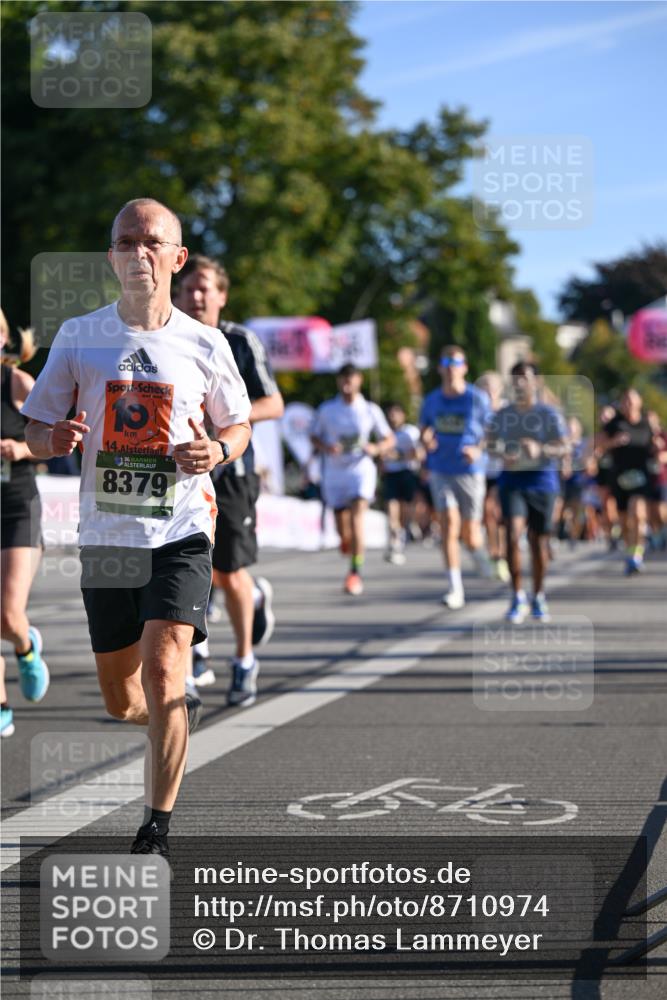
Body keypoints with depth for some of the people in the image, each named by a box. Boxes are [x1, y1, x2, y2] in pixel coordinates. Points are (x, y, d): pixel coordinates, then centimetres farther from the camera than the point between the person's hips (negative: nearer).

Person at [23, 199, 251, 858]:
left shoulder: (204, 345, 0)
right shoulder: (78, 337, 2)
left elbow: (238, 425, 13)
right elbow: (36, 429, 7)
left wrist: (218, 451, -10)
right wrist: (55, 439, -17)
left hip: (180, 534, -2)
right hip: (105, 535, 2)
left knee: (162, 668, -20)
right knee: (120, 701, 11)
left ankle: (156, 830, -9)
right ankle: (179, 713, 47)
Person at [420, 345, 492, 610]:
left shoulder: (478, 398, -4)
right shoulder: (431, 400, 6)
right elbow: (424, 429, 18)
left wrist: (478, 450, -19)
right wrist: (426, 440, -6)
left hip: (470, 472, -2)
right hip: (441, 472, 2)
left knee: (470, 537, 2)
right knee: (449, 525, -14)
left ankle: (477, 548, 42)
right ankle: (455, 589, -12)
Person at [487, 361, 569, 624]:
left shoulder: (549, 414, -2)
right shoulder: (502, 415, 7)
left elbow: (564, 449, -7)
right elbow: (491, 444, 18)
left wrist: (540, 449, -25)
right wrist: (502, 454, -5)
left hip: (542, 481, -1)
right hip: (512, 480, 1)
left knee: (539, 541, 6)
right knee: (513, 535, -17)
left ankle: (538, 598, 24)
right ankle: (517, 597, -8)